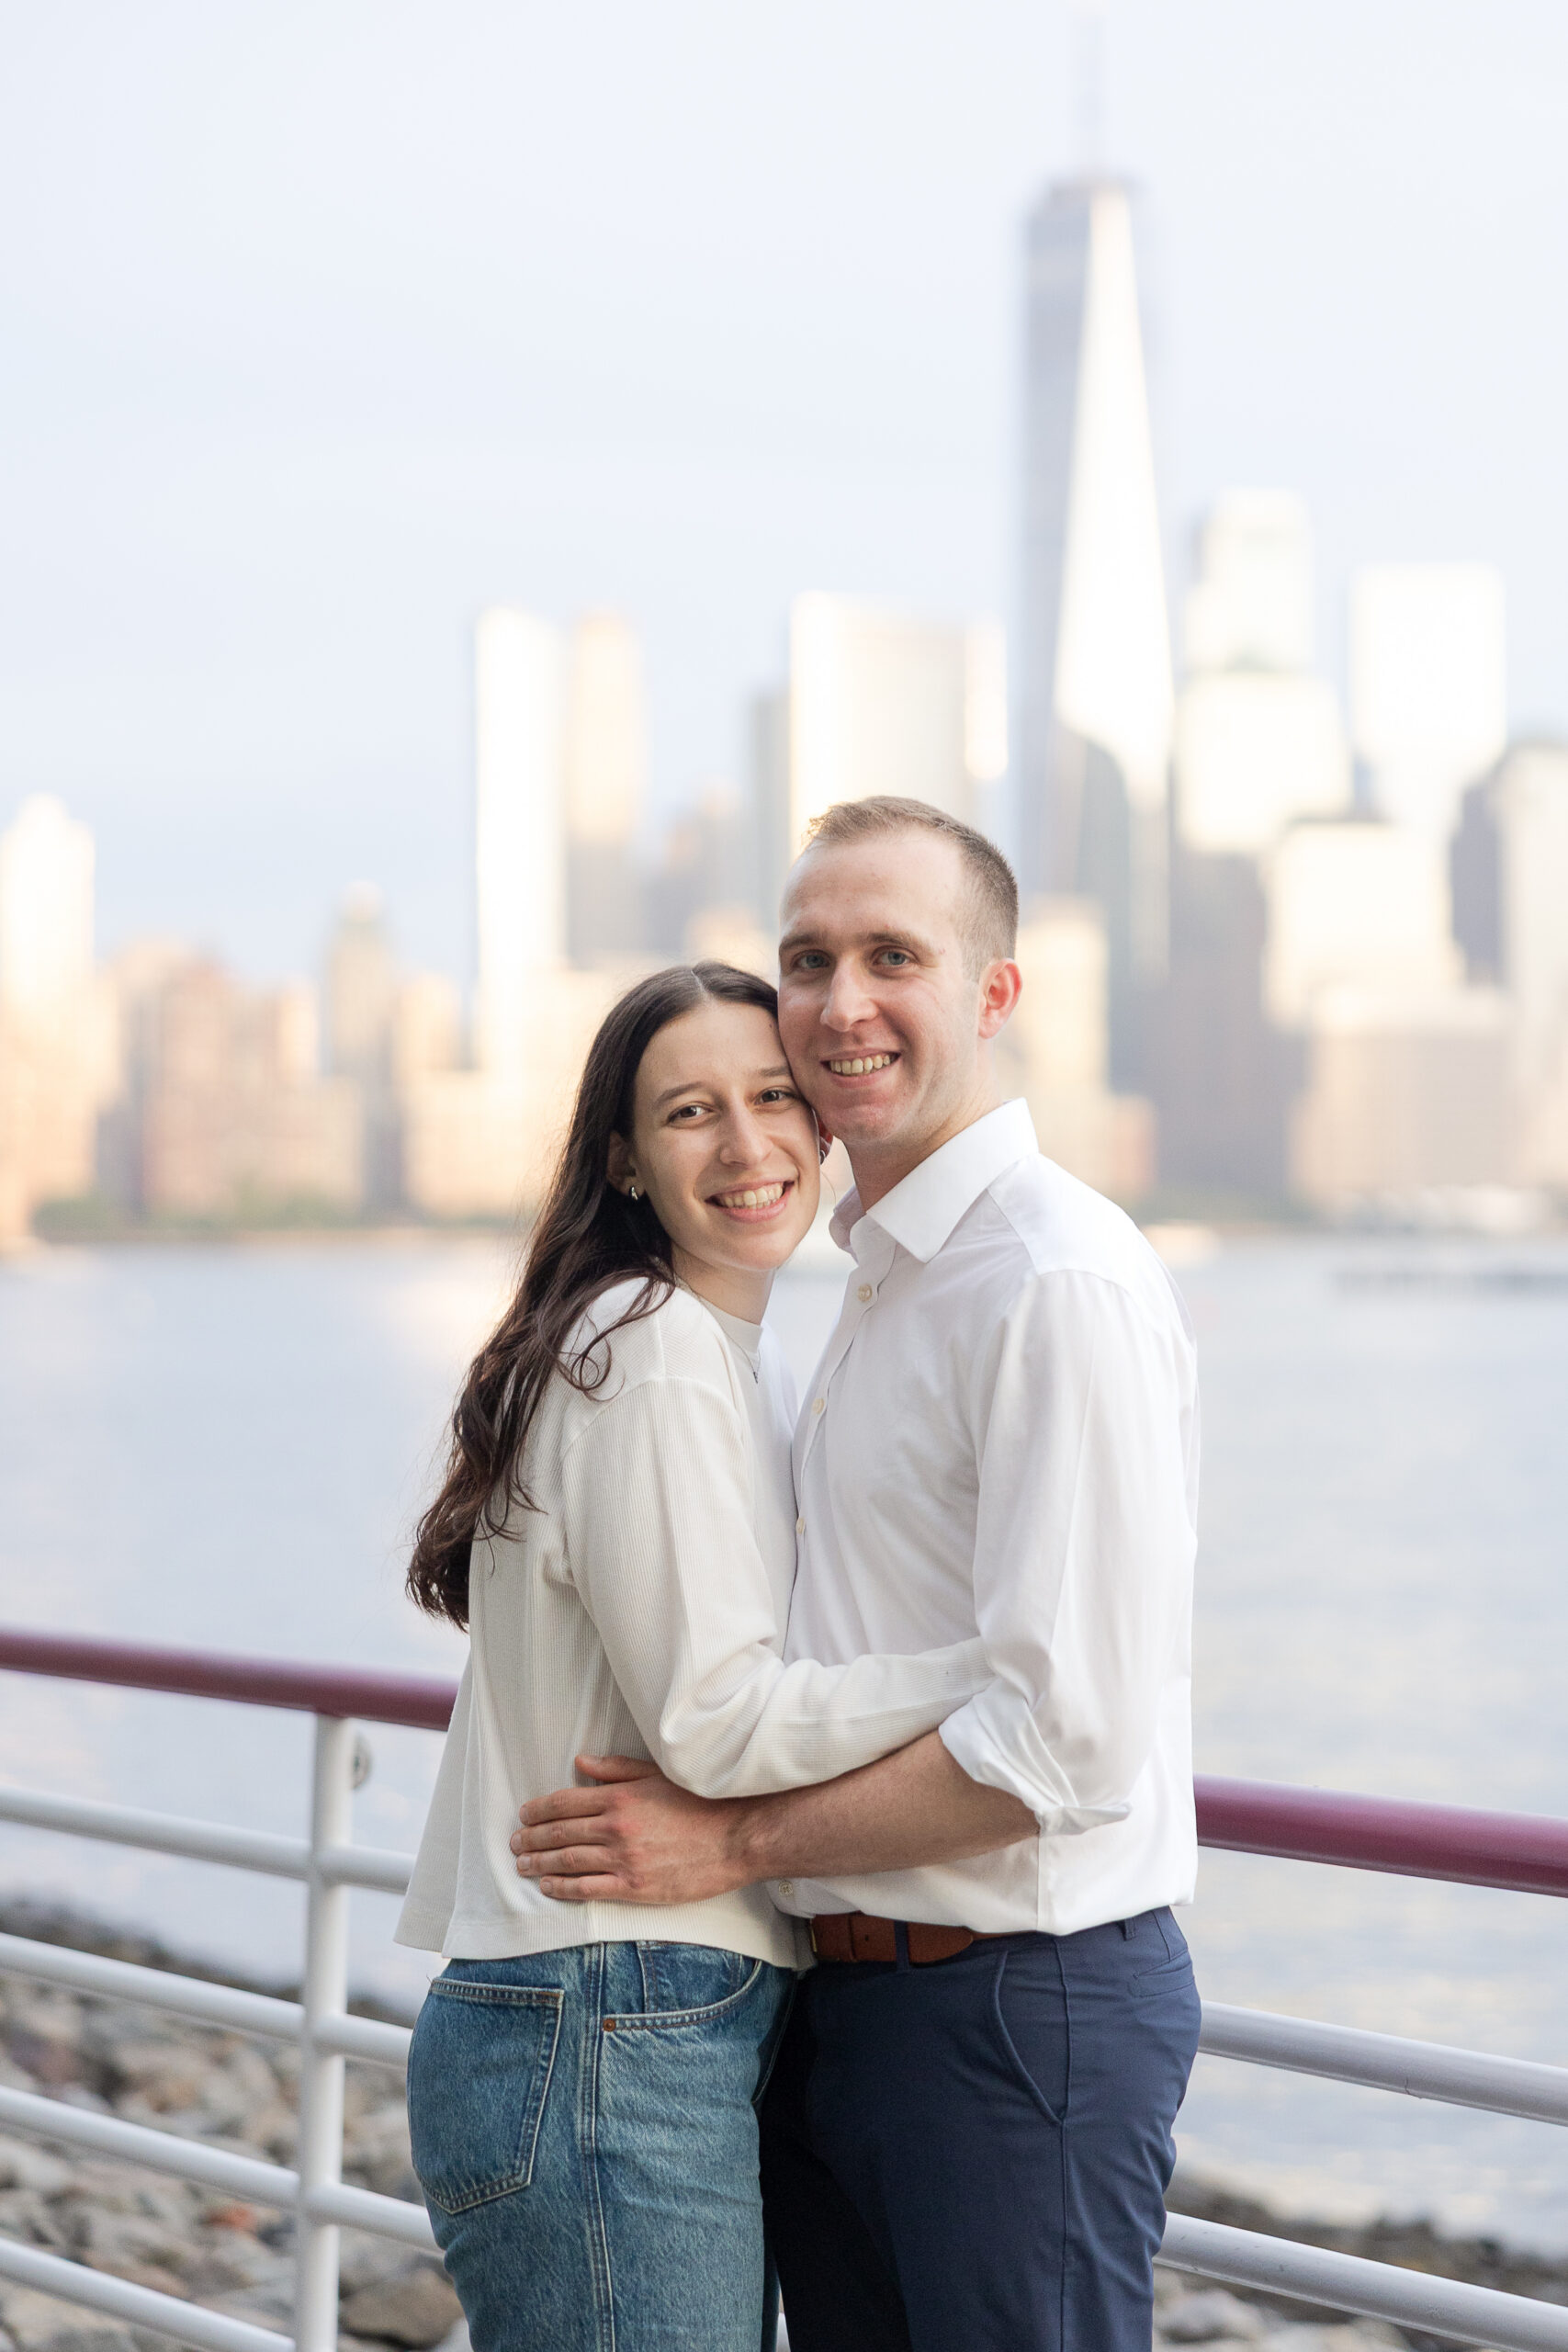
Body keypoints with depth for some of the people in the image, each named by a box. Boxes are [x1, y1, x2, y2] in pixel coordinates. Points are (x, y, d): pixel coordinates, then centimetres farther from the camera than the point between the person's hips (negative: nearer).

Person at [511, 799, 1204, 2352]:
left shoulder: (1064, 1284, -17)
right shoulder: (889, 1278, 14)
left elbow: (1065, 1737, -22)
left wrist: (737, 1842, -14)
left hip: (1021, 2009, -9)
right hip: (844, 1995, 9)